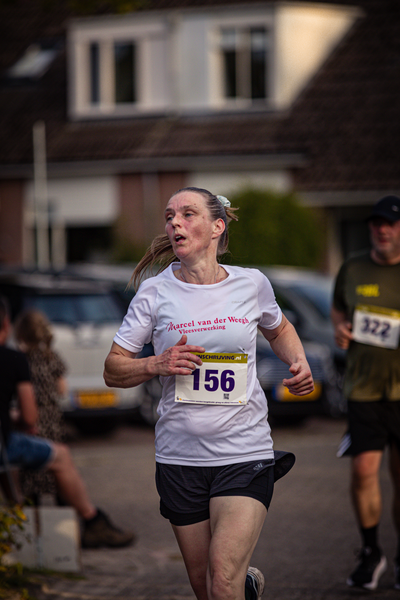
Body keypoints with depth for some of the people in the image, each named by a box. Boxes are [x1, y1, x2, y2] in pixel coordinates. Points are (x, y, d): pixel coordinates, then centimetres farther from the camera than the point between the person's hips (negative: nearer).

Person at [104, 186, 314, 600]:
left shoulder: (251, 284, 1)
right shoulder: (154, 293, -2)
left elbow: (278, 330, 23)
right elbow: (113, 370, 2)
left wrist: (299, 362, 4)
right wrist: (157, 365, -16)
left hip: (245, 454, -1)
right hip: (180, 455, 1)